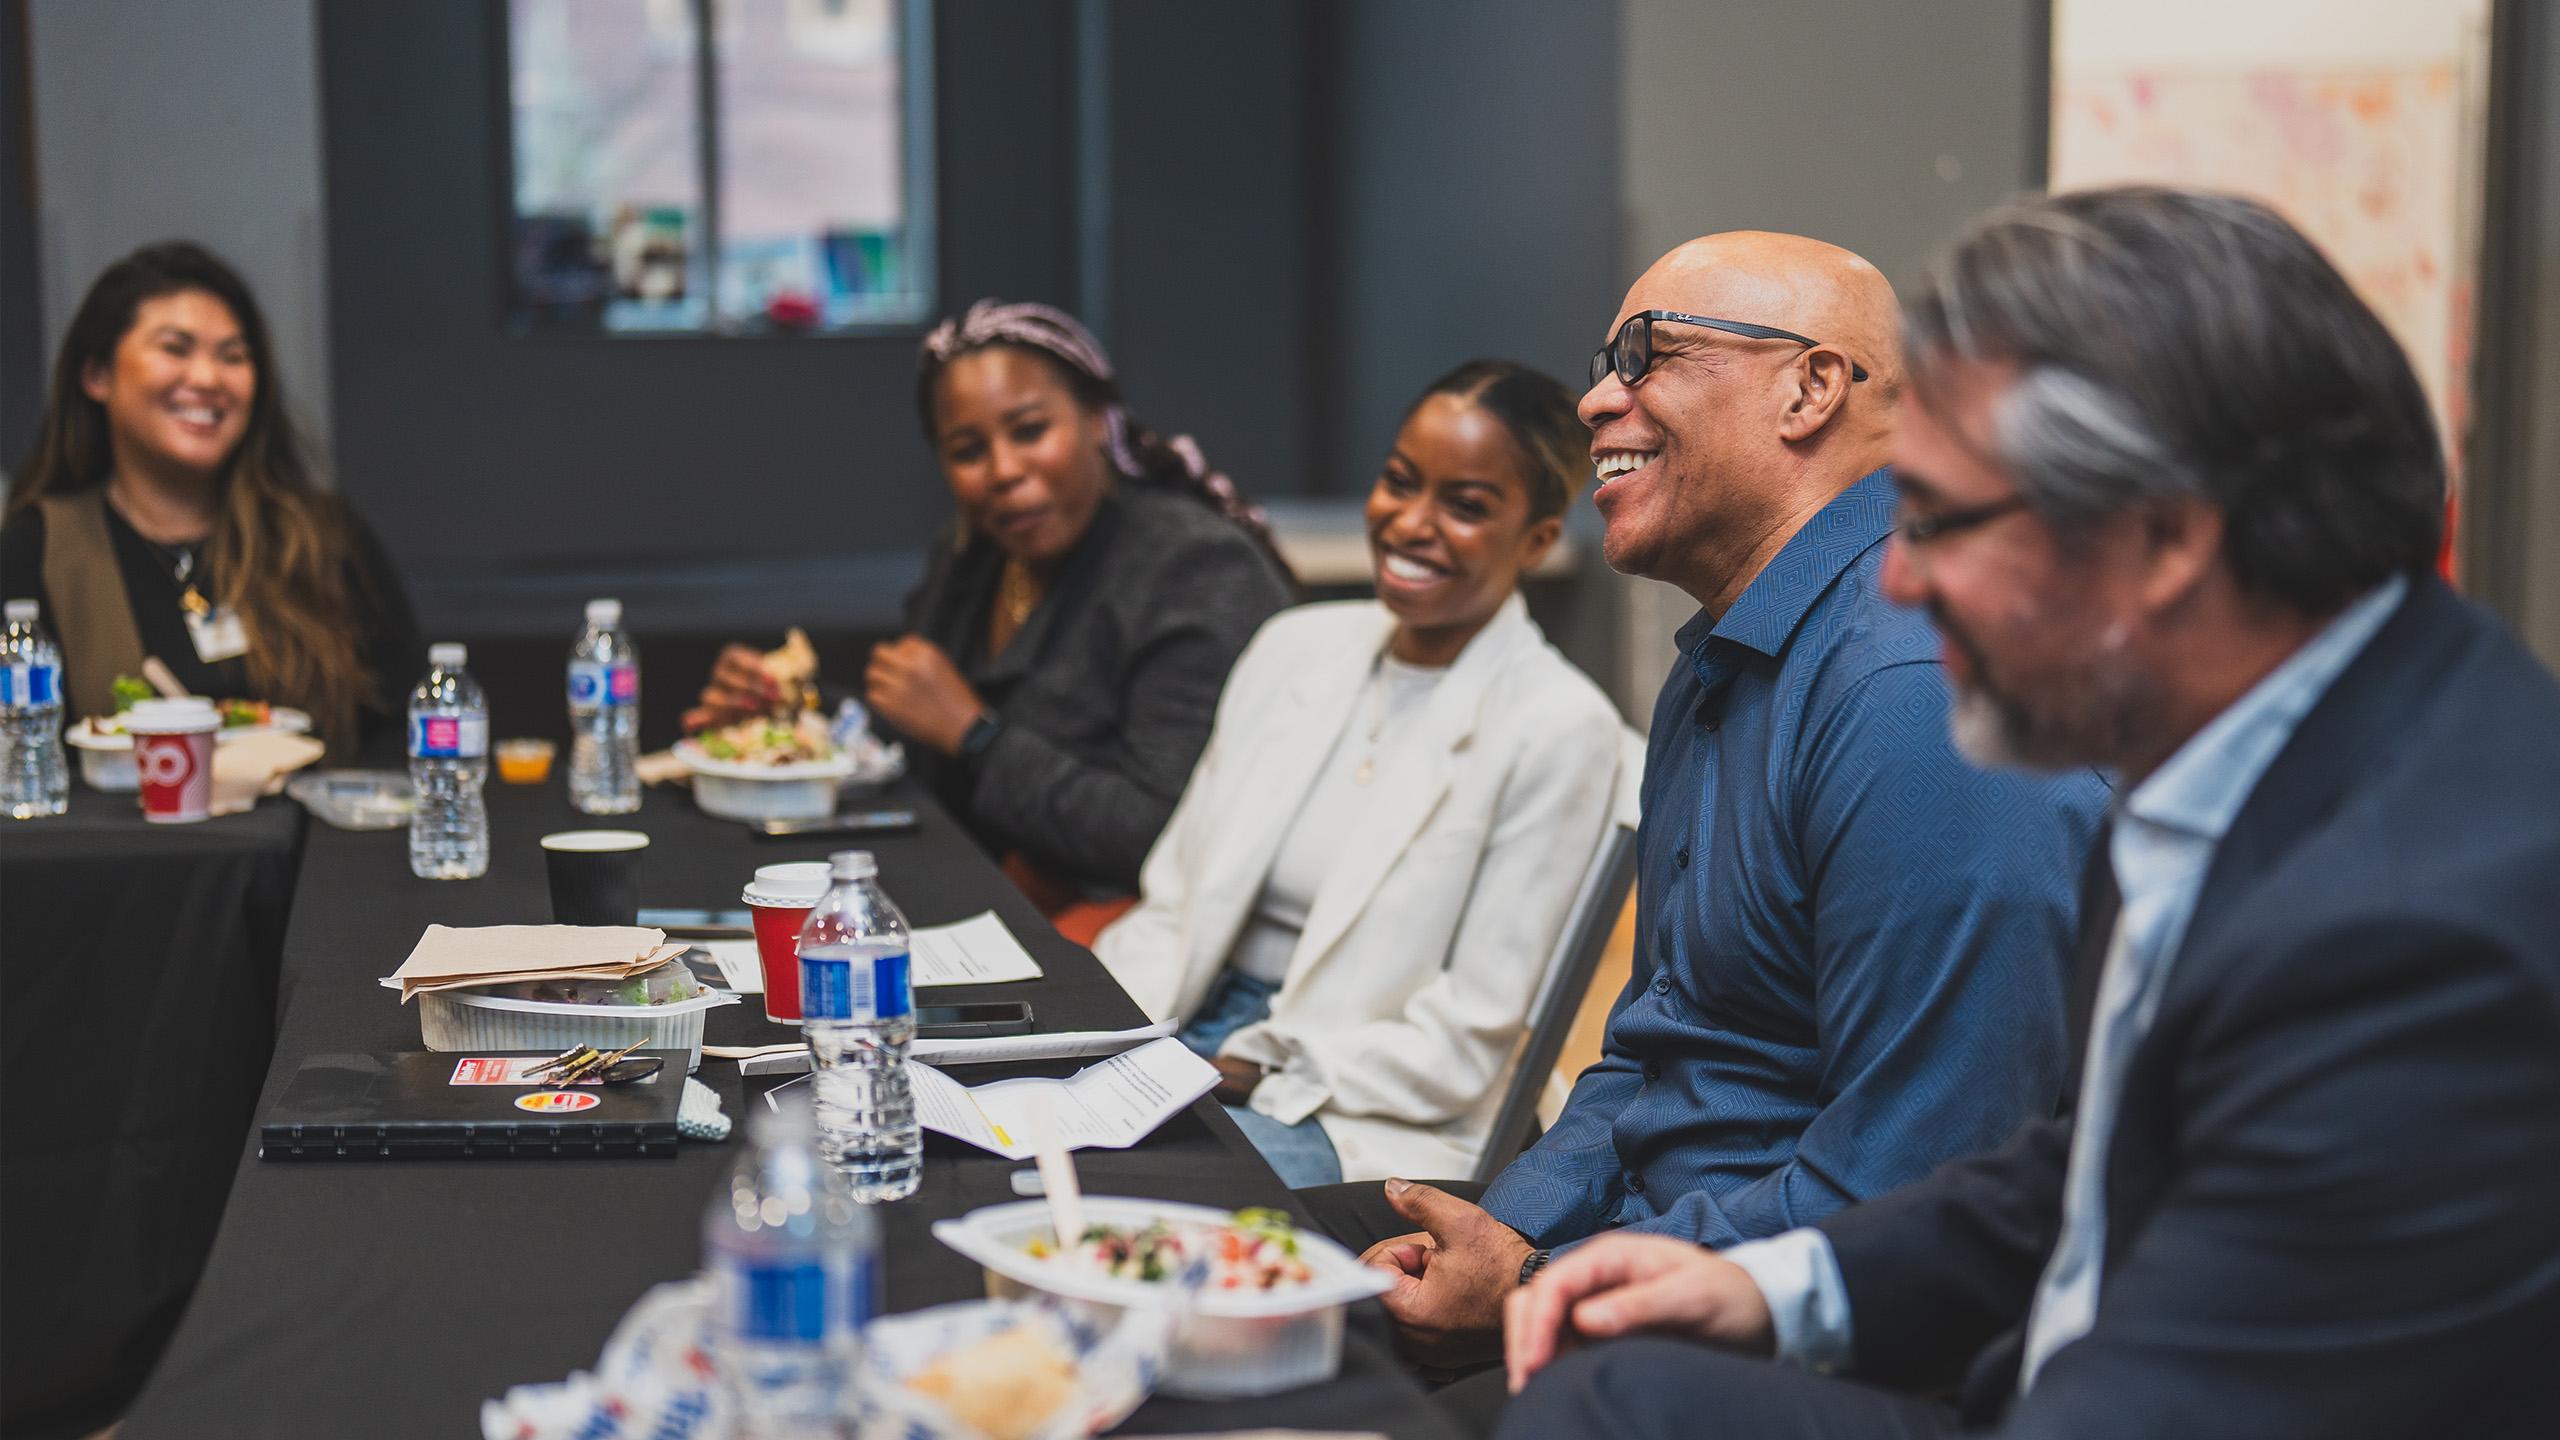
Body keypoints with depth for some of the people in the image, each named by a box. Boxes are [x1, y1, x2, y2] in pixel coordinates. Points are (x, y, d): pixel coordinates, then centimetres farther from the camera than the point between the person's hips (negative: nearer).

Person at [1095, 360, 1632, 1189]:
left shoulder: (1557, 729, -8)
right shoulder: (1297, 647, 12)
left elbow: (1463, 1048, -10)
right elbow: (1168, 907, 14)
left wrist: (1252, 1076, -16)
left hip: (1359, 1122, -6)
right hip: (1178, 1038, 6)